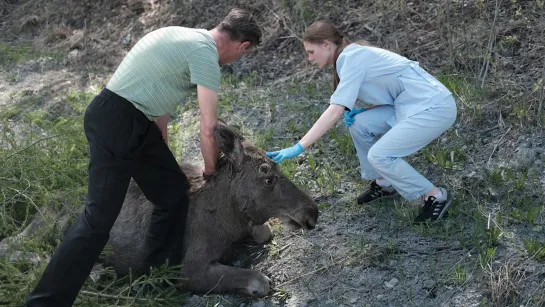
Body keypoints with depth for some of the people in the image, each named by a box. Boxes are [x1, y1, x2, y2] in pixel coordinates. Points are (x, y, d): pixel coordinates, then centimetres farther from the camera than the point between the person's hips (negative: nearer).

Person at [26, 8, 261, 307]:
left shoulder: (191, 39, 16)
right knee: (99, 217, -13)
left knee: (174, 191, 13)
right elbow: (208, 128, -13)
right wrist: (210, 170, 5)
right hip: (114, 121, -10)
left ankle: (160, 268, 27)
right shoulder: (206, 52, -14)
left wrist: (162, 152, 27)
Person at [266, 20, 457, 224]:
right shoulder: (356, 55, 13)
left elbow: (335, 111, -24)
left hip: (435, 107, -9)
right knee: (359, 124, 1)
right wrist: (360, 112, -2)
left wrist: (298, 148, -26)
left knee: (379, 155, -16)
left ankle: (436, 196, 2)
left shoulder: (351, 58, -15)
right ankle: (384, 184, 18)